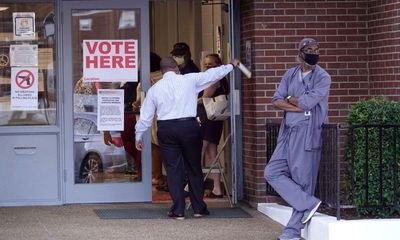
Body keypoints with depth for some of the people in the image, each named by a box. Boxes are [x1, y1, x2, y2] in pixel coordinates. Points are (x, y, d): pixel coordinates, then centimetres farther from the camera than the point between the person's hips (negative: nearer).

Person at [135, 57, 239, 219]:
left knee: (173, 170, 4)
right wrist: (231, 65, 27)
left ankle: (178, 211, 2)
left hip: (166, 130, 1)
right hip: (189, 127, -1)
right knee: (194, 168, 11)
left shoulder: (154, 89, 5)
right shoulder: (189, 80, 0)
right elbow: (211, 74, 12)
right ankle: (199, 209, 16)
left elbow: (145, 116, 8)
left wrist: (139, 136, 20)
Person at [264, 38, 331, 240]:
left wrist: (289, 99, 1)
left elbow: (308, 102, -16)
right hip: (288, 133, 6)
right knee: (273, 172, 0)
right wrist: (299, 107, -11)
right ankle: (308, 203, 2)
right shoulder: (290, 75, 11)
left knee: (303, 181, -3)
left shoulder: (322, 78, -4)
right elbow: (276, 101, 1)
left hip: (307, 134, -6)